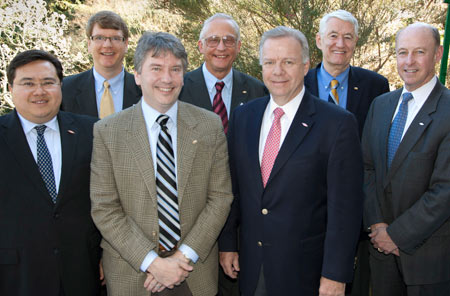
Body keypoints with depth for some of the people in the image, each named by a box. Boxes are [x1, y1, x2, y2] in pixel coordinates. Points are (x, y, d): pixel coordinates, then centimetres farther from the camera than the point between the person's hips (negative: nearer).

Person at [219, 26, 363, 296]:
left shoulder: (338, 123, -12)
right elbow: (233, 185, 8)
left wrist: (335, 274, -13)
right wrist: (228, 243, 7)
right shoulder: (243, 116, 3)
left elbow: (345, 206, -13)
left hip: (304, 269, -4)